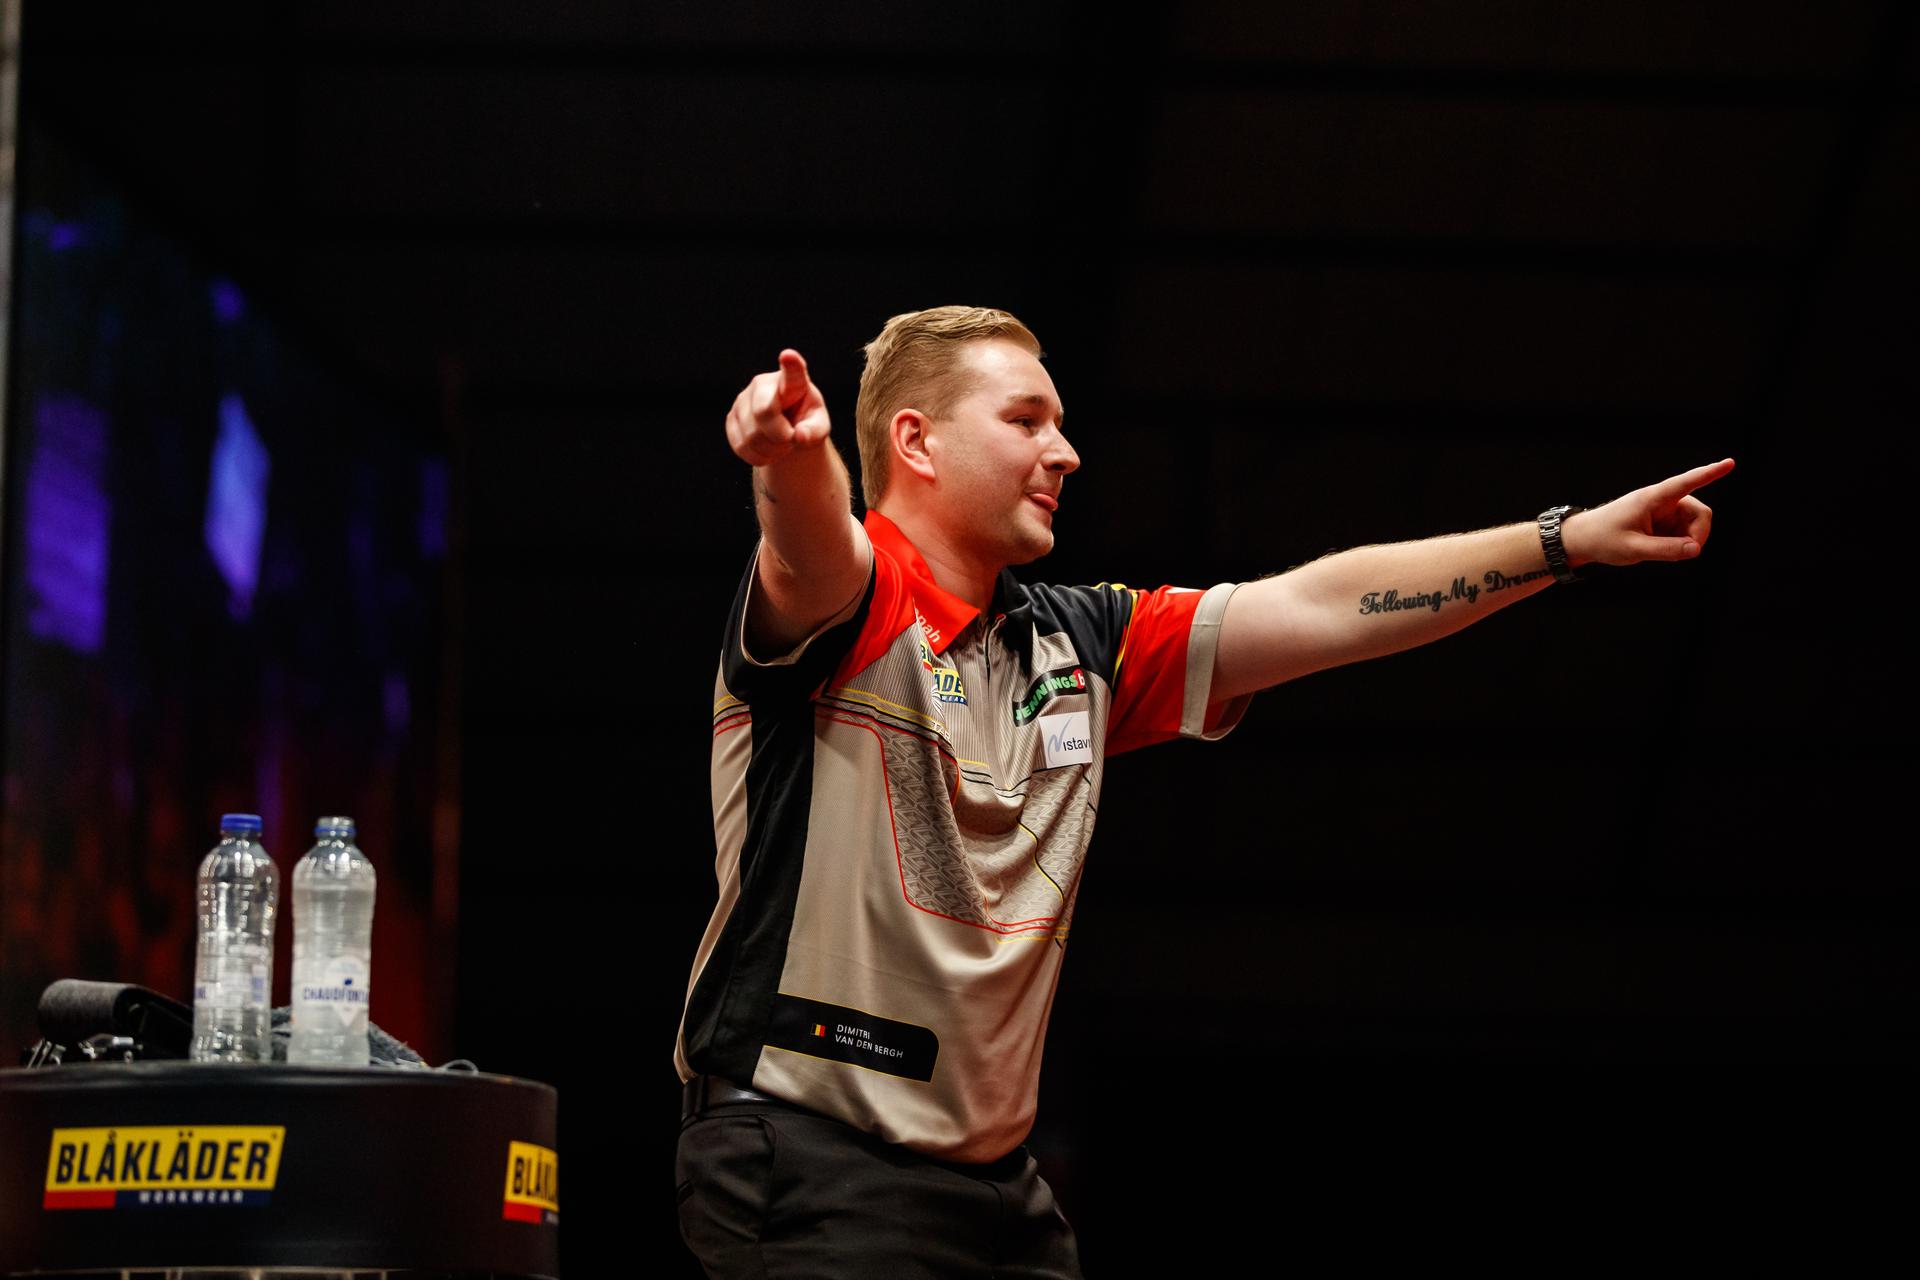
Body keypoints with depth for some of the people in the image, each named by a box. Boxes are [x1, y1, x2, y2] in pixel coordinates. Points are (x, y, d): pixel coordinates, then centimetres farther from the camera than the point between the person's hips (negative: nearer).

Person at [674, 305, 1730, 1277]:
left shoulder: (1079, 646, 14)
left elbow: (1315, 609, 14)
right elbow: (811, 548, -31)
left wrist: (1571, 539, 10)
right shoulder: (847, 606, -8)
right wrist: (794, 458, -56)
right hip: (808, 1162, -7)